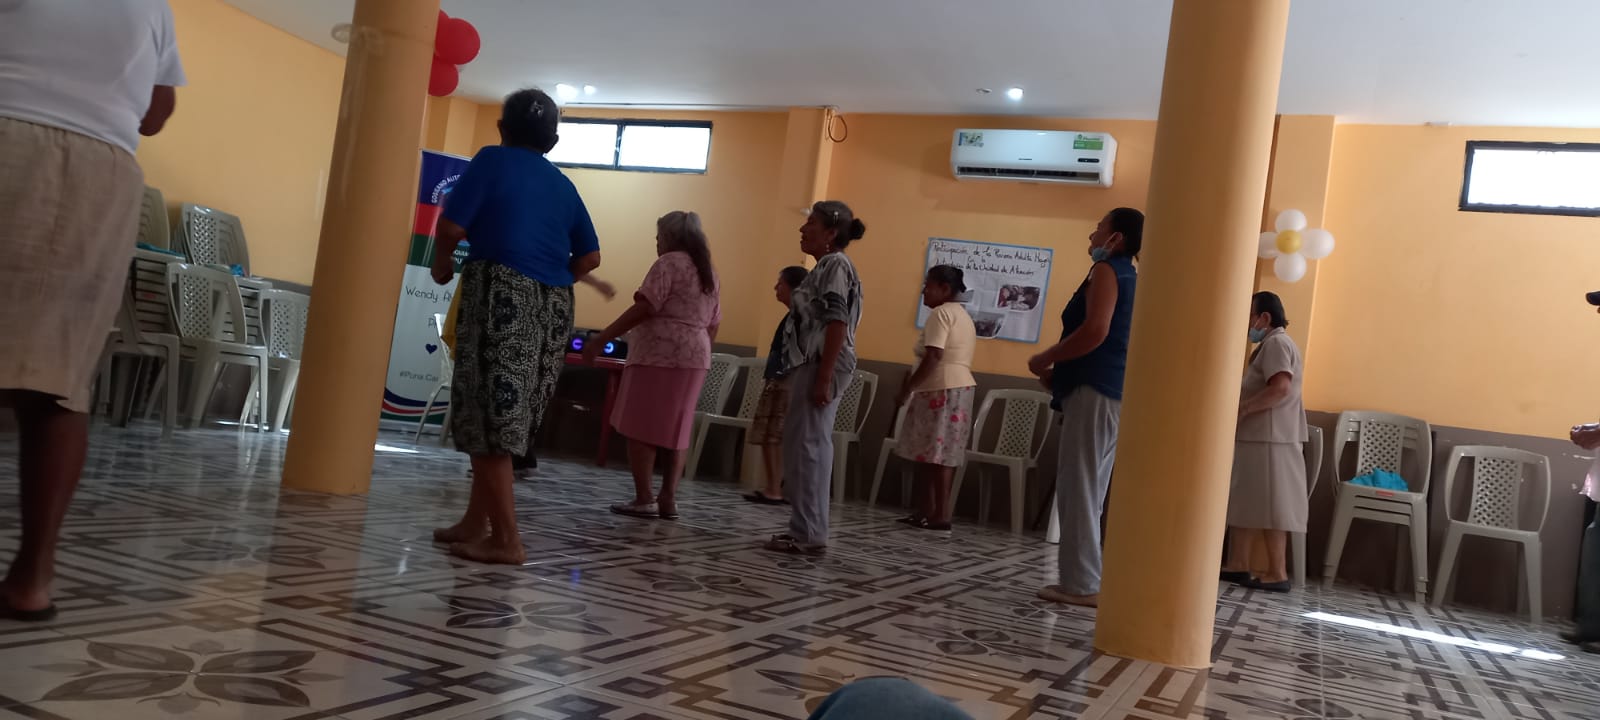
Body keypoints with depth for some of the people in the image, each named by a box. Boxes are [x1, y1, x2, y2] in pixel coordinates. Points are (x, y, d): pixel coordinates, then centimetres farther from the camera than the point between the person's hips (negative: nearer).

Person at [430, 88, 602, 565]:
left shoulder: (492, 159, 4)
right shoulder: (562, 184, 18)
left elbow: (452, 226, -6)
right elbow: (589, 257, 13)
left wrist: (442, 264, 13)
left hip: (503, 292, -6)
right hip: (554, 305, 6)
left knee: (488, 416, -3)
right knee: (507, 417, 14)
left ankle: (506, 540, -5)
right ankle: (476, 523, 21)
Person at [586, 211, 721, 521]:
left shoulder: (669, 263, -5)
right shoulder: (710, 274, 18)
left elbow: (644, 308, -15)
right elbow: (713, 325, 18)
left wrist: (601, 339, -15)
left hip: (658, 354, -8)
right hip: (693, 357, 8)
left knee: (641, 427, -3)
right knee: (675, 431, 9)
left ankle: (643, 500, -5)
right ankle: (668, 499, 7)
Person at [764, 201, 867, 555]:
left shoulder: (835, 265, -10)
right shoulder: (825, 267, 20)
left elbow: (837, 324, -18)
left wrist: (823, 378, -23)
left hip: (821, 366, -10)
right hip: (810, 364, 10)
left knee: (808, 446, -8)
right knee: (807, 446, 10)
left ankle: (809, 533, -5)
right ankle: (807, 529, 15)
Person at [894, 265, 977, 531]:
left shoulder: (941, 313, -9)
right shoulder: (963, 315, 21)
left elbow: (933, 358, -20)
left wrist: (906, 389, -17)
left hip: (942, 389, -10)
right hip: (959, 387, 10)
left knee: (936, 453, -9)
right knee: (940, 453, 10)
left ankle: (941, 515, -9)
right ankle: (925, 511, 12)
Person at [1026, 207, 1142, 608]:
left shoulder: (1107, 270, -5)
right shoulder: (1130, 277, 23)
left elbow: (1095, 332, -21)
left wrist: (1045, 359, -9)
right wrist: (1059, 370, 17)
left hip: (1095, 391, -10)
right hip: (1115, 393, 10)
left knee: (1077, 490, -8)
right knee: (1088, 492, 11)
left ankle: (1081, 584, -8)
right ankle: (1084, 582, 13)